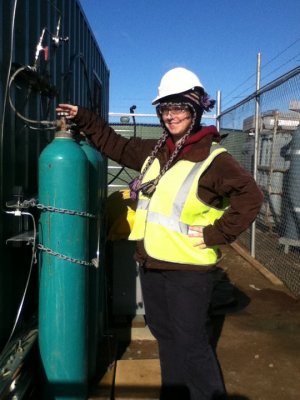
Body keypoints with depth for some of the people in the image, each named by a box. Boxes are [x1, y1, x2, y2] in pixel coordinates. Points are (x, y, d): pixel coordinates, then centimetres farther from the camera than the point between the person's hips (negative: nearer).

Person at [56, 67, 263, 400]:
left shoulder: (213, 158, -13)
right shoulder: (153, 152, 8)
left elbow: (250, 197, -17)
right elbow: (115, 145, 20)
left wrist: (214, 235, -18)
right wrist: (83, 119, 15)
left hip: (188, 269, -7)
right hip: (151, 263, 8)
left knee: (191, 343, 3)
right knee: (165, 336, 22)